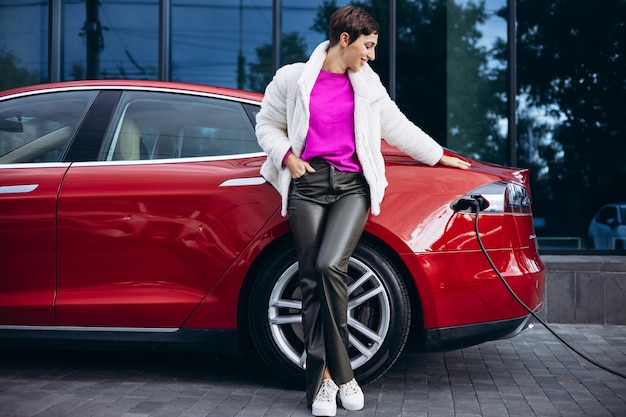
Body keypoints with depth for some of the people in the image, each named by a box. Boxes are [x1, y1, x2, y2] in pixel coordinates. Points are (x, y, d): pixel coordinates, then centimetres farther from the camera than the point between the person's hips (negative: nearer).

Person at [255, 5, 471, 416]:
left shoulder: (367, 84, 14)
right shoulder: (293, 78, 6)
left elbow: (398, 126, 23)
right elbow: (267, 124, 14)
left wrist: (439, 156, 28)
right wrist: (287, 156, -4)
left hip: (352, 185, 1)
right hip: (307, 183, 0)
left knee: (331, 266, -20)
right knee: (313, 280, -4)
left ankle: (334, 373, -8)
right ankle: (325, 379, 2)